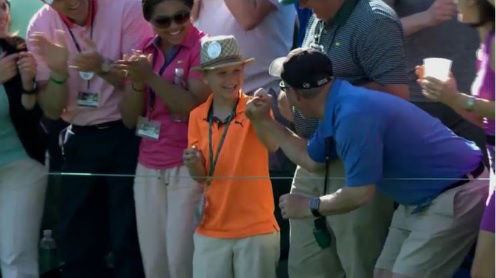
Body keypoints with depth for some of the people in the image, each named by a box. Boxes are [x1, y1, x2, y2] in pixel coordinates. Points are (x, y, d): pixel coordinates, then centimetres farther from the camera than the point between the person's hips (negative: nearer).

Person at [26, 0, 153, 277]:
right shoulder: (41, 26, -4)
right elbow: (52, 111, -2)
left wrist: (103, 67, -31)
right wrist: (58, 72, -22)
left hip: (127, 135, -3)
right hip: (80, 140, 4)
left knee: (130, 241, -3)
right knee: (76, 241, 10)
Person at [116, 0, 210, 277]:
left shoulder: (202, 46, -8)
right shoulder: (145, 50, 9)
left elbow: (195, 106, -18)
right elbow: (129, 118, 7)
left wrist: (151, 77, -23)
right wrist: (137, 82, -11)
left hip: (188, 167, -6)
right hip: (149, 168, 6)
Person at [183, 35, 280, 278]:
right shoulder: (197, 116, 4)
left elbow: (272, 146, -29)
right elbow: (201, 177, 6)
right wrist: (194, 166, -17)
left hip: (256, 228, -3)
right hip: (211, 229, 3)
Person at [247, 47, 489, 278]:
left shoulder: (354, 115, -28)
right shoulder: (337, 109, 5)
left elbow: (360, 193, -25)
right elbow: (310, 159, 22)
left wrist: (310, 206, -9)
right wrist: (265, 121, 21)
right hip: (422, 198, 11)